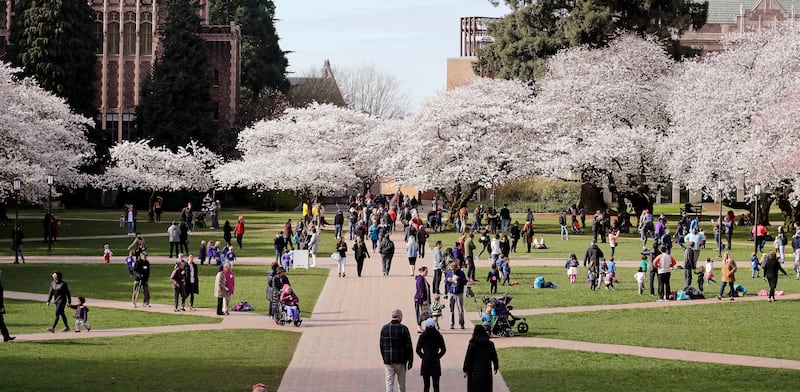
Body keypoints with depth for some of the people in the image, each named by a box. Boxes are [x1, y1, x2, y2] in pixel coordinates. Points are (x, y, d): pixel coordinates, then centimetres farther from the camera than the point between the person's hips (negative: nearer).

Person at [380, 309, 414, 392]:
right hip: (400, 360, -3)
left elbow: (381, 345, 10)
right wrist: (410, 361, 1)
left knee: (389, 383, 1)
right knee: (401, 383, 11)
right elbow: (408, 346, -7)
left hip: (387, 360, 3)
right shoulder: (403, 329, -8)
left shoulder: (384, 328, 4)